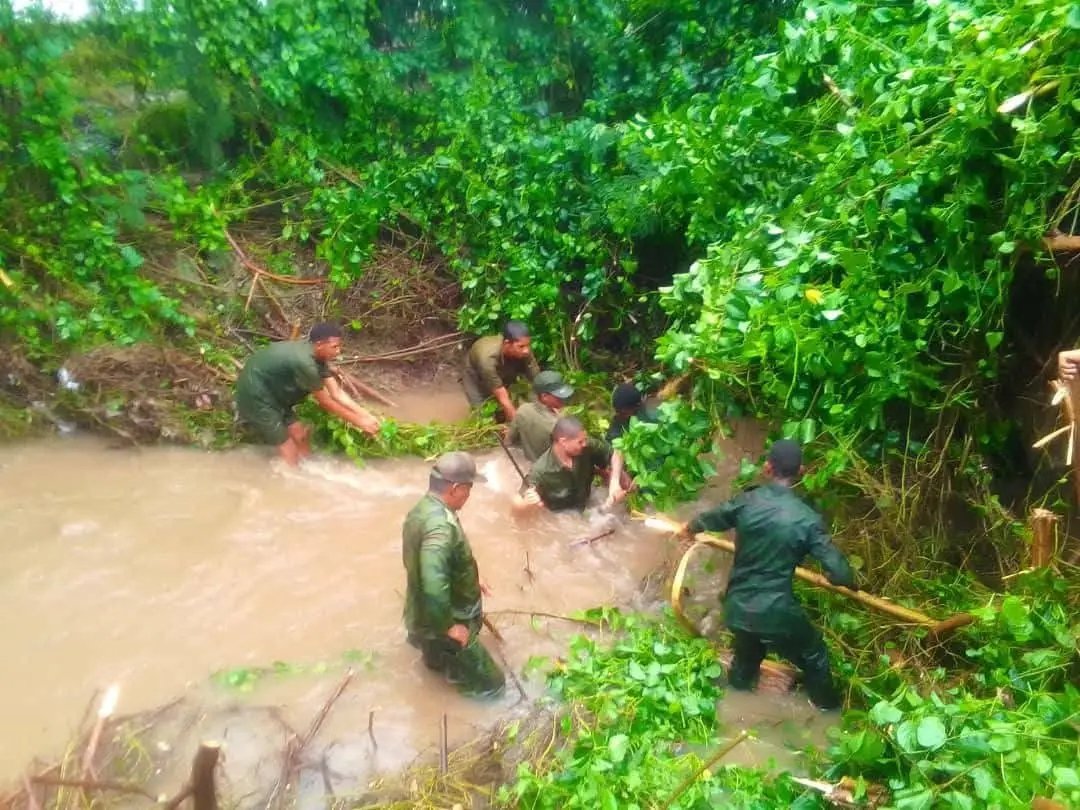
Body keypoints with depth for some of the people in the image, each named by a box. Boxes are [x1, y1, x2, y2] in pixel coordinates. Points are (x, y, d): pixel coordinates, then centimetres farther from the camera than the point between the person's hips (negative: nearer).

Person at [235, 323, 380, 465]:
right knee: (290, 454, -4)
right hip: (256, 397, -9)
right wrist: (359, 422, -14)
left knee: (301, 435, 13)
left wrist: (367, 416, -8)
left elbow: (337, 393, -2)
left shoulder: (317, 357, -3)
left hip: (274, 394, 9)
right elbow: (325, 402, -21)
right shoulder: (304, 362, -31)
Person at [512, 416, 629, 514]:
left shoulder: (587, 447, -19)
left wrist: (615, 482, -18)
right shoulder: (541, 471, -30)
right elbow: (517, 507, -25)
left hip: (589, 508, 4)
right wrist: (528, 504, -48)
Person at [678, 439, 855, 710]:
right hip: (777, 611, -3)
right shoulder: (807, 519, -17)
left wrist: (689, 528, 32)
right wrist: (850, 583, 10)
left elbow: (708, 519, 9)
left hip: (738, 606, 4)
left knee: (746, 656, 32)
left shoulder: (746, 502, -8)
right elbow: (838, 571, -14)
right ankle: (828, 705, 45)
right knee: (813, 657, 26)